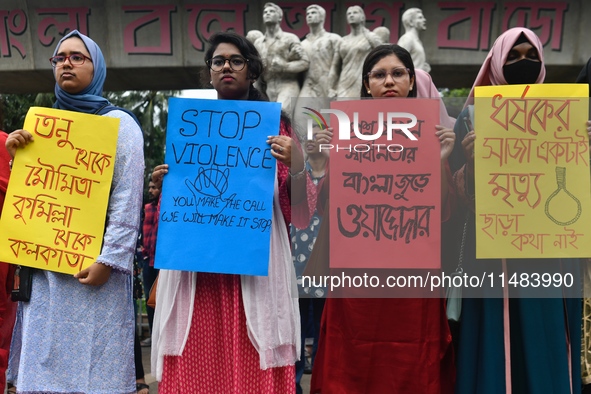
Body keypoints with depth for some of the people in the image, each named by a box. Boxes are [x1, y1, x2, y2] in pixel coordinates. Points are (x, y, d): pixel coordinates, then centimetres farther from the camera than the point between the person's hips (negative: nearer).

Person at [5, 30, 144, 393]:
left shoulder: (119, 123, -1)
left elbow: (128, 198, -9)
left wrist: (109, 259, -16)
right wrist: (16, 157, 0)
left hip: (95, 263, -5)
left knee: (93, 361, -2)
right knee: (45, 364, 7)